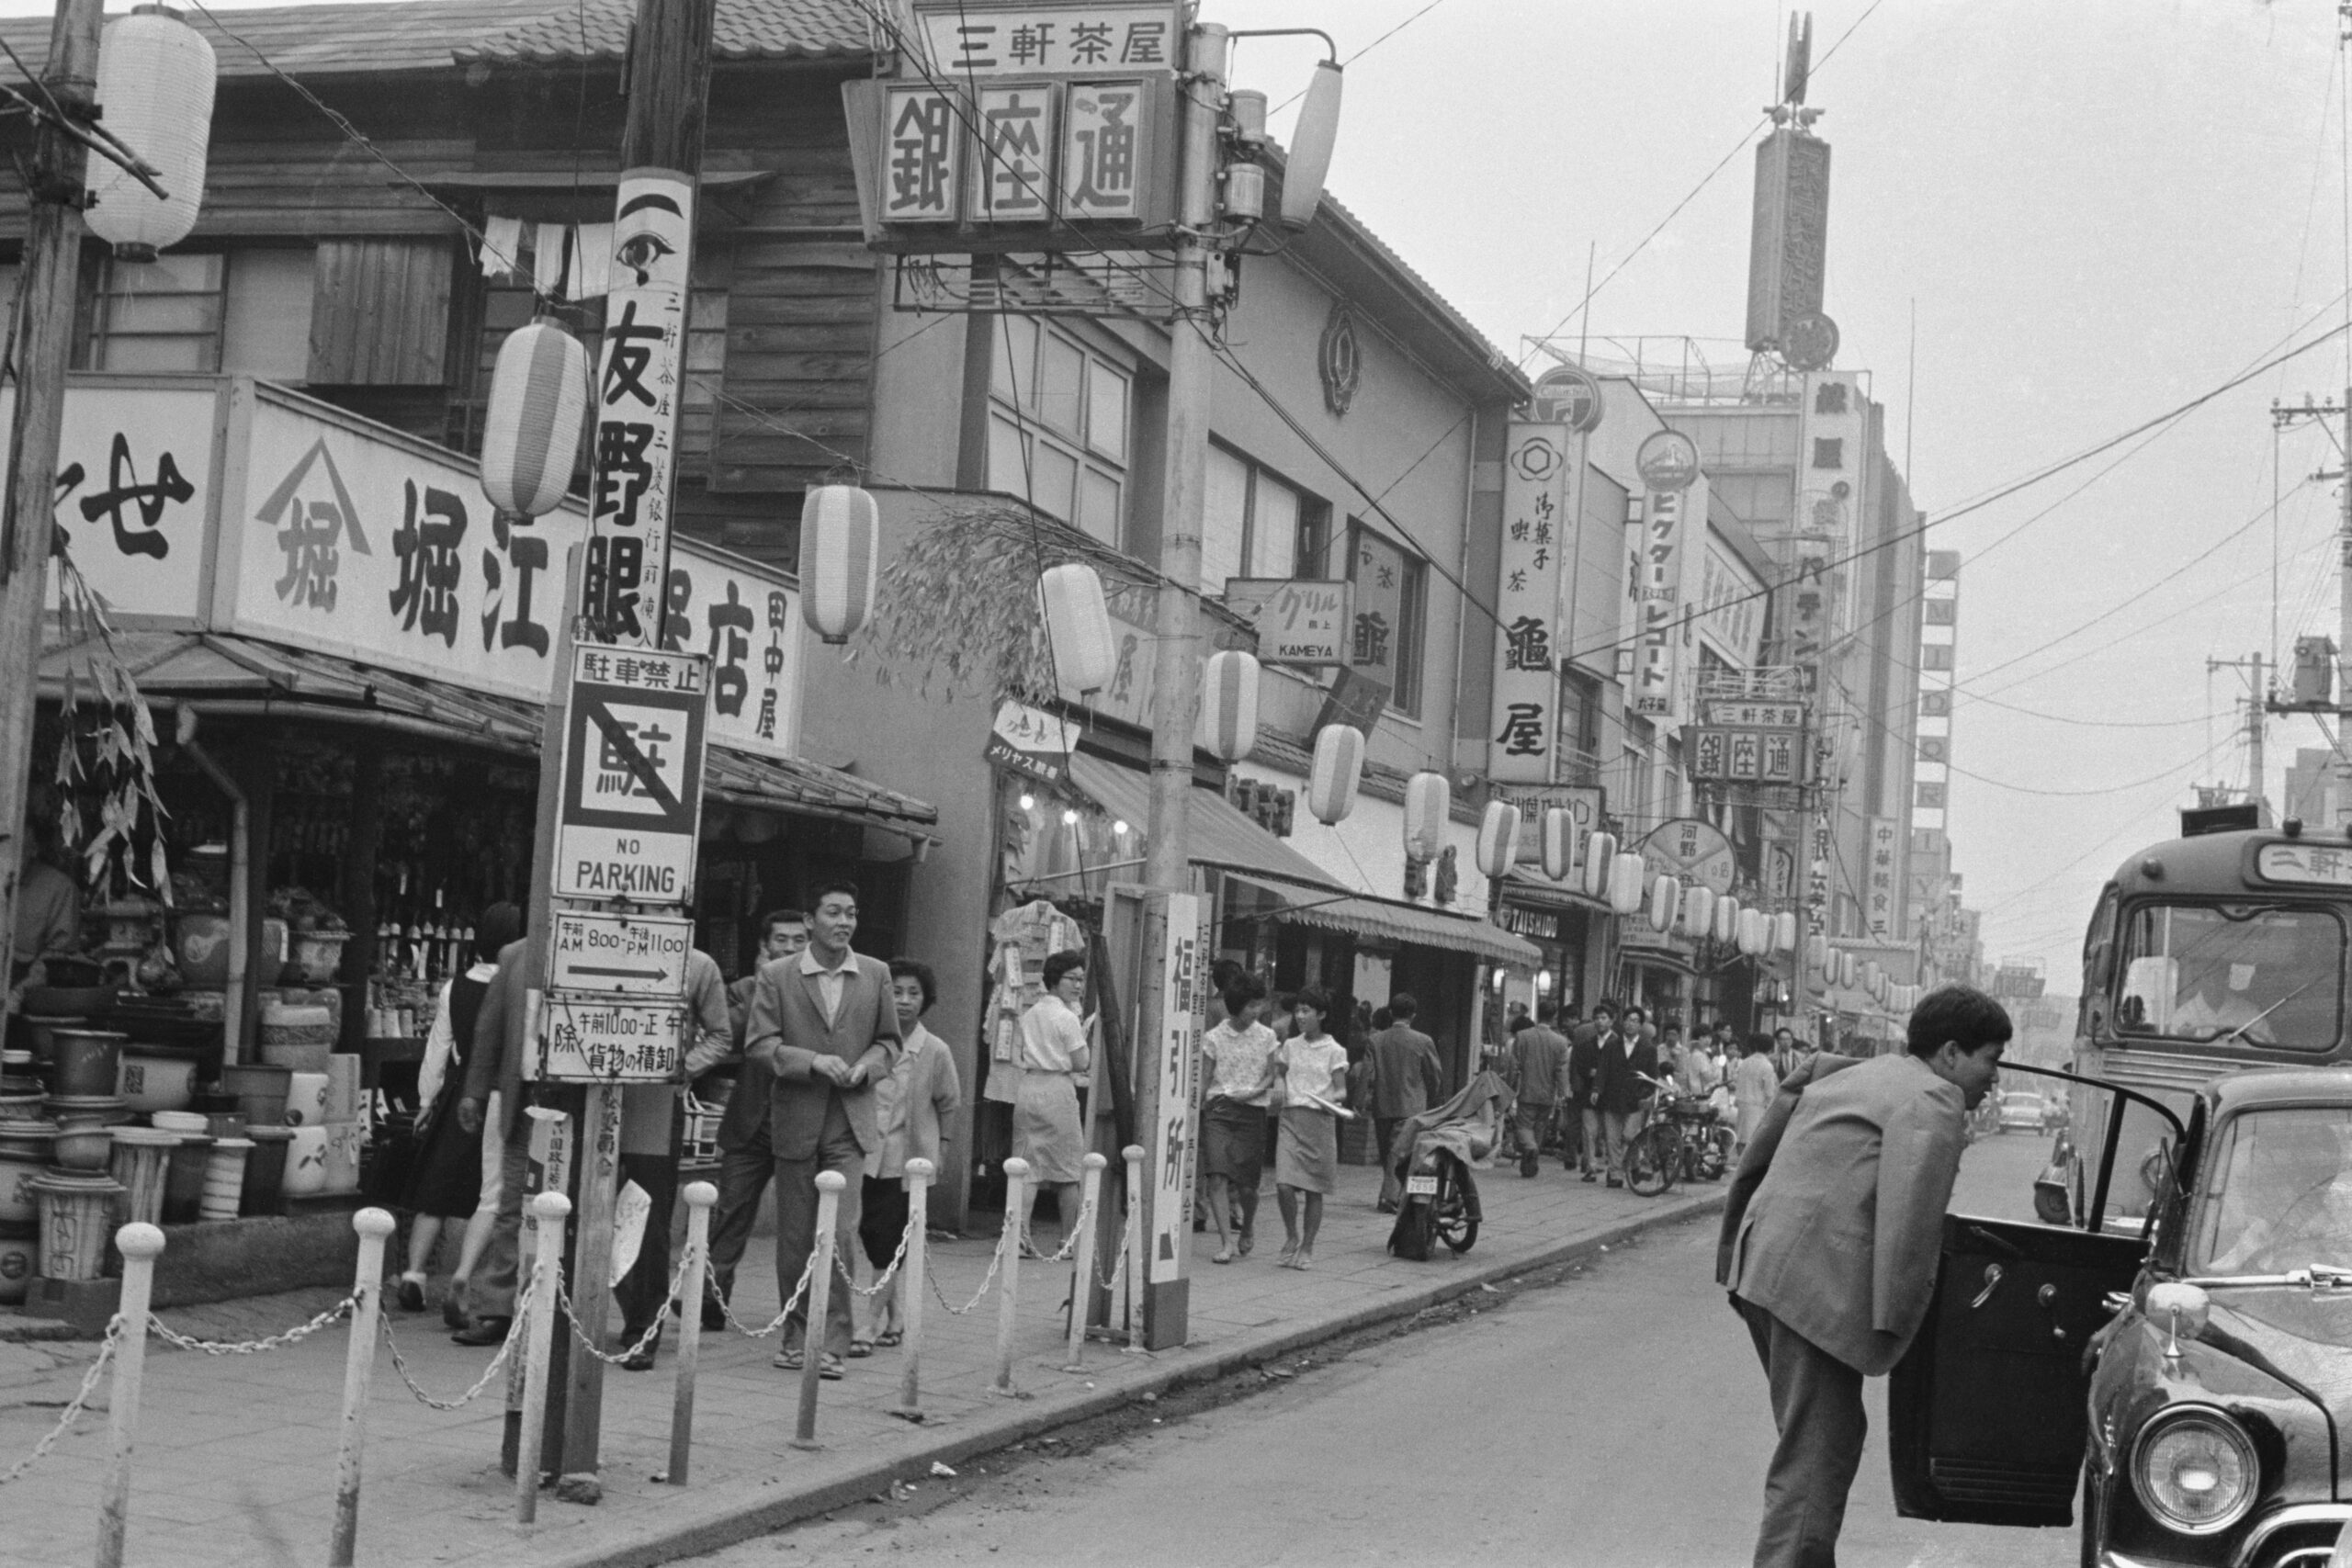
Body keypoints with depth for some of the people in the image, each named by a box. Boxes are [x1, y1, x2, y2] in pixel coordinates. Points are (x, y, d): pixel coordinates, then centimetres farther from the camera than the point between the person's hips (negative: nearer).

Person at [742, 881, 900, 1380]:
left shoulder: (875, 975, 7)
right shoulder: (777, 975, 1)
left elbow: (889, 1041, 15)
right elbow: (757, 1043, -4)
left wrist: (868, 1064, -7)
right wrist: (812, 1062, -18)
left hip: (851, 1123, 0)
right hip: (795, 1120, 0)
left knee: (840, 1234, -10)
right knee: (794, 1239, 7)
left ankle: (831, 1345, -6)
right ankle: (796, 1336, 20)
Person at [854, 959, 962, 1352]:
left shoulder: (935, 1051, -5)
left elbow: (949, 1102, 9)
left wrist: (941, 1144, 9)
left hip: (909, 1157, -3)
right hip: (867, 1153, 3)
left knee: (889, 1244, -6)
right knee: (872, 1240, 9)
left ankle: (872, 1324, -2)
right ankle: (894, 1317, 24)